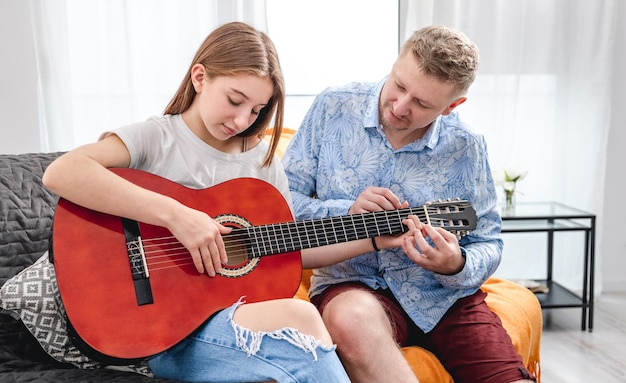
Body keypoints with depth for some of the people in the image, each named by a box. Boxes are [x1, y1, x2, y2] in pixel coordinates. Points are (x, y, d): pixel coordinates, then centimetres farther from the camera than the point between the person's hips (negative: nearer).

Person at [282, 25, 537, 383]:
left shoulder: (466, 148, -4)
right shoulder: (333, 109, -6)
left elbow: (488, 244, 4)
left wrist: (457, 267, -19)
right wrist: (346, 212, -20)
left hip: (444, 296, 2)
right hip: (352, 283, -1)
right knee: (353, 319, -37)